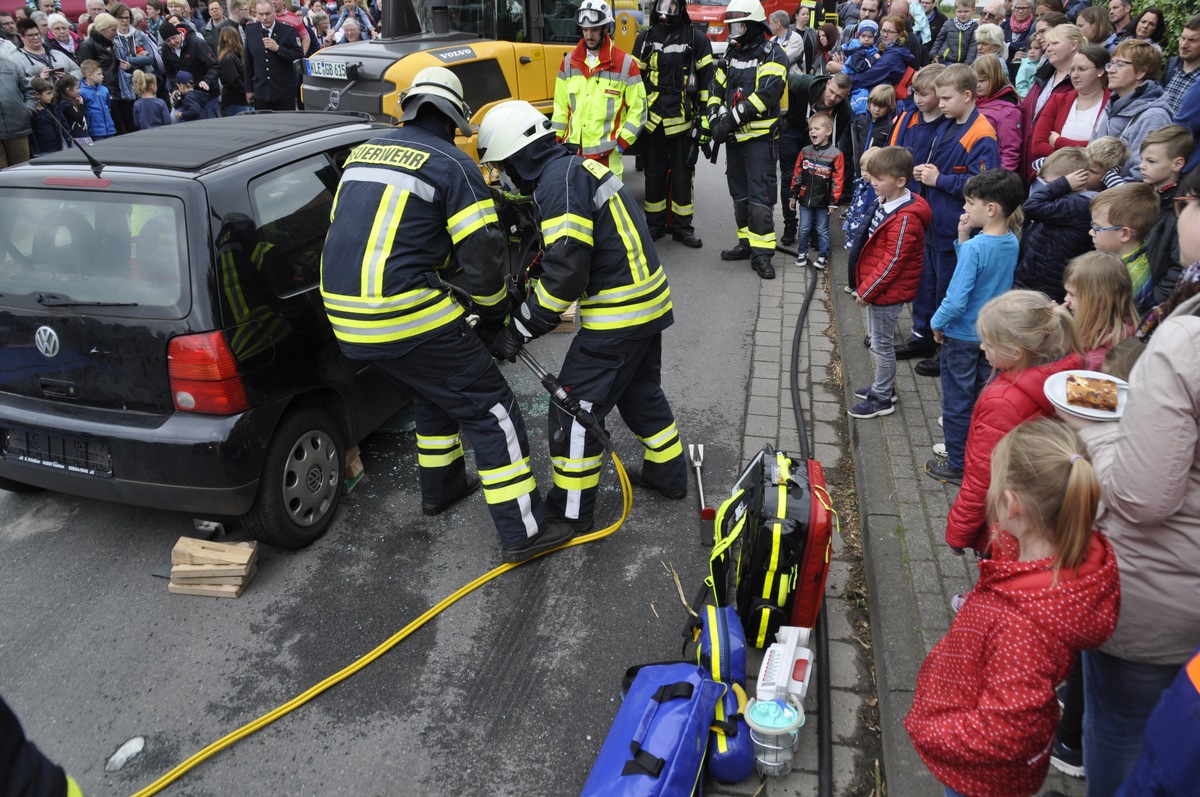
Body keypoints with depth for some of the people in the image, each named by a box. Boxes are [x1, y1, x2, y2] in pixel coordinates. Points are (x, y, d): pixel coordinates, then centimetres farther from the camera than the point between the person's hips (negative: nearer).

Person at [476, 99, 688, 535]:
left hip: (618, 316, -10)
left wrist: (520, 330, -15)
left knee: (574, 408, 1)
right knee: (641, 391, 26)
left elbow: (566, 273, -25)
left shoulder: (559, 180, -18)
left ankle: (570, 510, 14)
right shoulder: (577, 167, 13)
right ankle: (667, 473, 42)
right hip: (650, 301, 10)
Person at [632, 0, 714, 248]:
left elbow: (706, 82, 0)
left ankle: (682, 226, 15)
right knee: (654, 174, 9)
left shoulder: (697, 39, -1)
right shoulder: (645, 38, 7)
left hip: (683, 120, -2)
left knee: (683, 175, 6)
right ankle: (655, 224, 21)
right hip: (652, 121, 2)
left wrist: (705, 118, -4)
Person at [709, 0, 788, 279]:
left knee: (760, 195, -10)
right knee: (739, 194, 14)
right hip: (735, 138, 8)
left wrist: (732, 117, -23)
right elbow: (716, 90, 12)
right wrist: (716, 119, -7)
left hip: (760, 138, -8)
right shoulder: (732, 55, 15)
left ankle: (762, 253, -8)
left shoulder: (772, 55, -8)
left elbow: (765, 94, -21)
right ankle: (747, 243, 25)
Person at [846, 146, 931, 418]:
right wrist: (866, 288, 14)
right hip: (875, 287, 9)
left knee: (881, 344, 3)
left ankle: (882, 399, 18)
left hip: (887, 292, -9)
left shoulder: (905, 218, -25)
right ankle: (884, 386, 38)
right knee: (876, 340, 21)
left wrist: (867, 290, -18)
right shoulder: (884, 202, 4)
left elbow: (893, 262, -25)